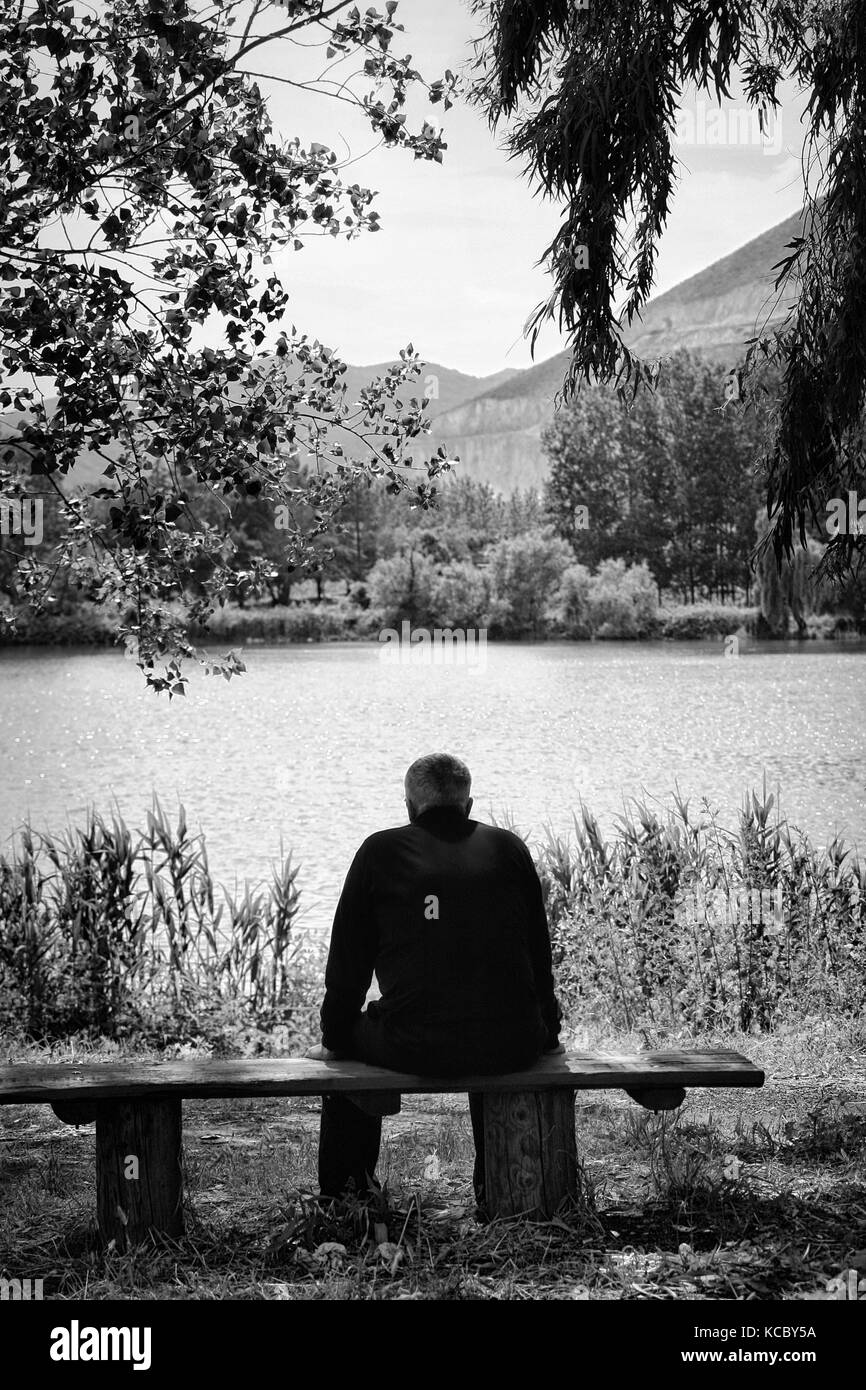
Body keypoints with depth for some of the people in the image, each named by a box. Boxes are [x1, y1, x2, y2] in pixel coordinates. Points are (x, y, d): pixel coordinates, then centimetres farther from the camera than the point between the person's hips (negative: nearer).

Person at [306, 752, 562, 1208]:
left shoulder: (381, 852, 4)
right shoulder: (509, 849, 9)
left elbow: (348, 958, 7)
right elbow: (539, 950, 14)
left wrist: (333, 1040, 19)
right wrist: (548, 1034, 25)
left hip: (414, 1048, -2)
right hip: (510, 1046, 2)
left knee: (352, 1039, 29)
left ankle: (341, 1199, 37)